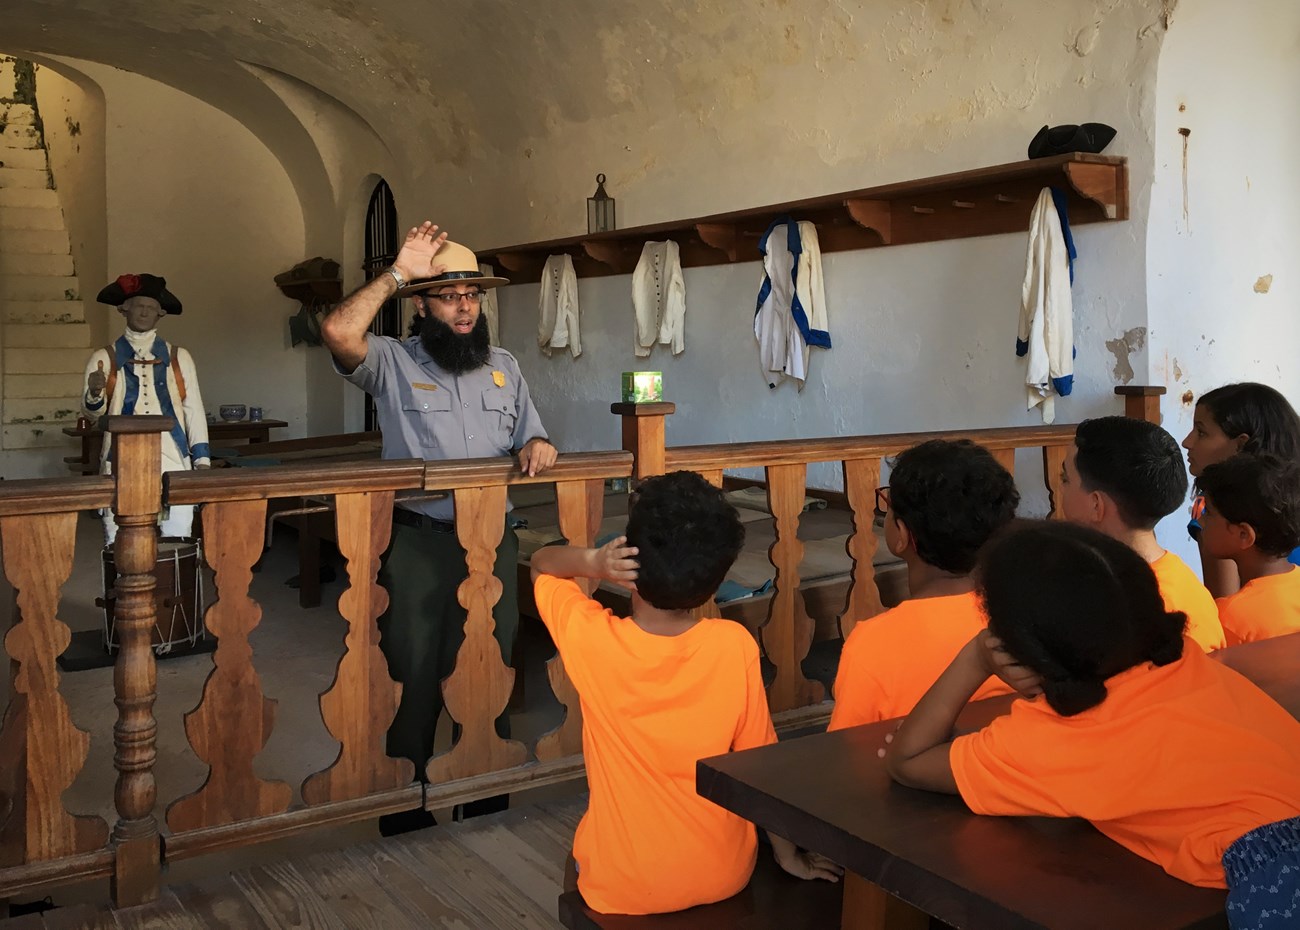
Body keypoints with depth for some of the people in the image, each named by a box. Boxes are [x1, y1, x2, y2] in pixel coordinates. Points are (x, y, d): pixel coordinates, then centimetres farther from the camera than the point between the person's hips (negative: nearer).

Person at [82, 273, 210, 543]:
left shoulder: (179, 357, 10)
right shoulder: (104, 358, 6)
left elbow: (193, 409, 9)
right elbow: (91, 414, 2)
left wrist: (202, 458, 2)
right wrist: (95, 394, -21)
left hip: (174, 465, 1)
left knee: (177, 544, 2)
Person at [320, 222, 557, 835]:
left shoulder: (505, 368, 13)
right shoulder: (393, 362, -1)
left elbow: (530, 443, 17)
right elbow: (338, 332, -21)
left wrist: (537, 447, -8)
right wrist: (397, 274, -15)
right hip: (417, 543, -4)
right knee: (413, 681, 6)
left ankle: (488, 801, 30)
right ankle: (405, 814, 22)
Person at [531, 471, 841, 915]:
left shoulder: (589, 638, -22)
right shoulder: (736, 646, -19)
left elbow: (541, 563, -1)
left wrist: (591, 562, -22)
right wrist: (788, 855, 8)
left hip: (621, 887, -1)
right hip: (722, 876, 1)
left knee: (579, 858, 32)